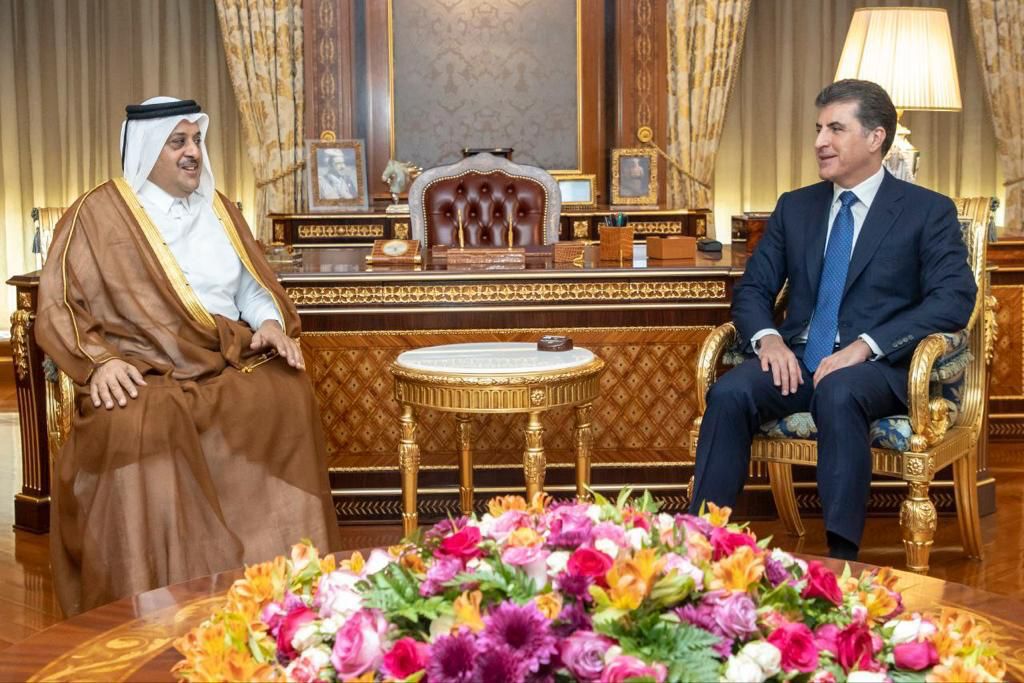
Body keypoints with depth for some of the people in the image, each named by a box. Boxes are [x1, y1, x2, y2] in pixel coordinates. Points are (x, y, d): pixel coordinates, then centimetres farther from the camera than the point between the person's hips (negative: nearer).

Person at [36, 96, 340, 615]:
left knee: (288, 396, -27)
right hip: (143, 371, -4)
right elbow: (58, 307, -2)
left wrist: (269, 321, -2)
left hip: (227, 359, 4)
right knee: (139, 427, -38)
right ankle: (156, 600, -27)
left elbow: (253, 284, 21)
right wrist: (100, 361, -18)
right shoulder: (98, 214, 3)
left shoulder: (218, 209, 19)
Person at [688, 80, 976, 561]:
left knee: (838, 392, -38)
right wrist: (767, 337, -10)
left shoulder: (929, 212, 4)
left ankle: (842, 555, -34)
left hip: (878, 365, -4)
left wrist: (865, 345, -21)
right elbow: (753, 288, 14)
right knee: (729, 393, -27)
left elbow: (954, 298, -9)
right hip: (797, 358, 4)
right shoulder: (795, 207, 17)